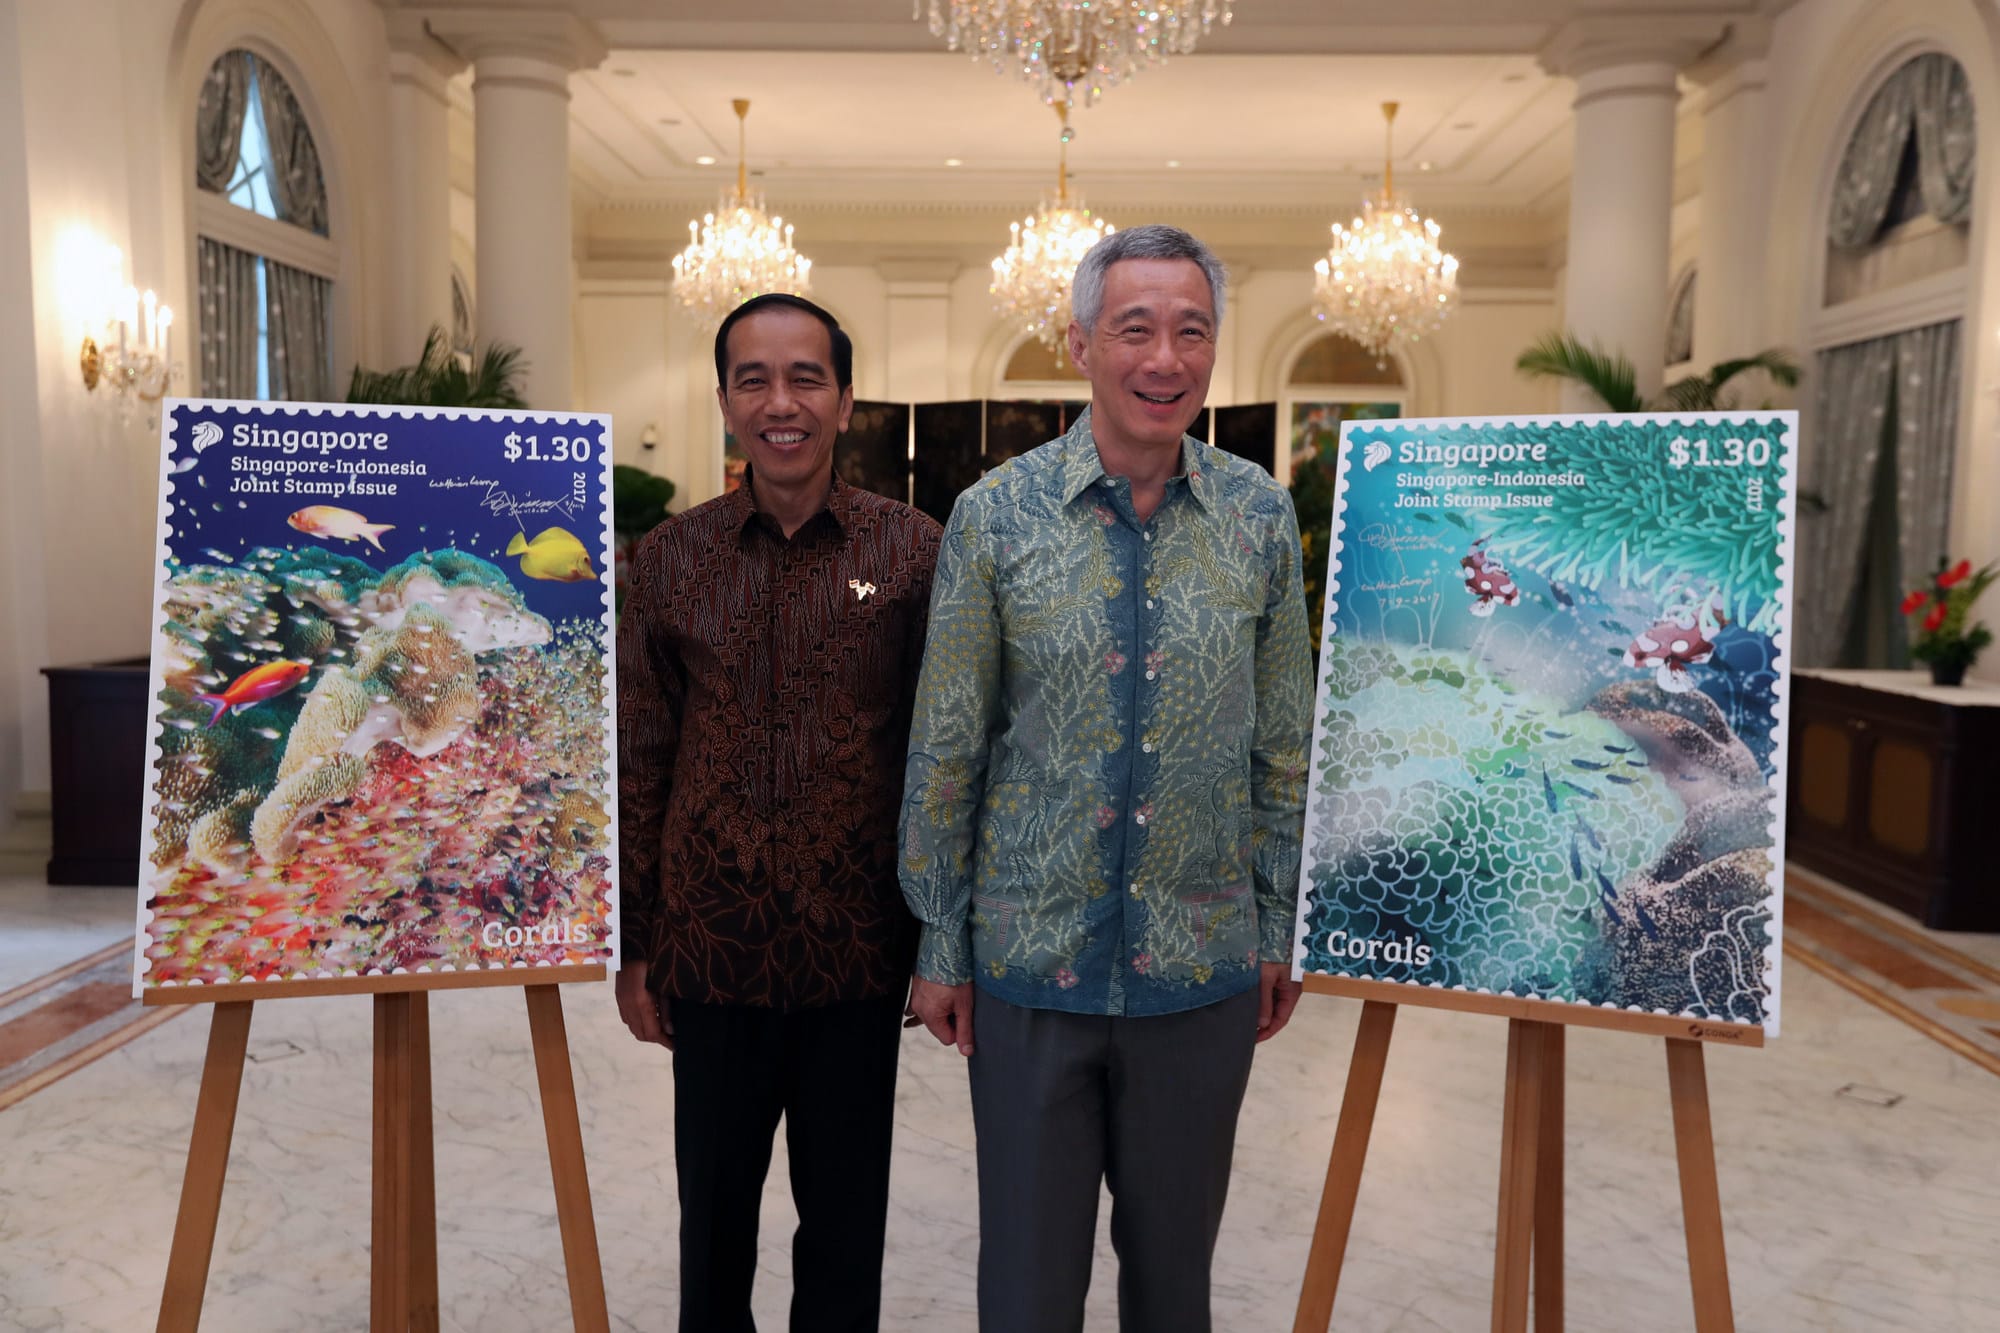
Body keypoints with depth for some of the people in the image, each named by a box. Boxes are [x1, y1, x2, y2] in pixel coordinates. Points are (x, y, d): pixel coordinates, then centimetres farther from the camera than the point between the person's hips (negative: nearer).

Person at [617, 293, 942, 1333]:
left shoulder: (912, 551, -4)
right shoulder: (672, 557, 0)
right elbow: (638, 763, 4)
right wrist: (632, 949, 4)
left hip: (858, 946, -1)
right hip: (711, 945, 2)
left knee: (845, 1209, 15)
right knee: (714, 1205, 18)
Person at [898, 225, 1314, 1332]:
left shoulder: (1259, 515, -1)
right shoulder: (995, 515, -6)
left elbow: (1283, 742, 6)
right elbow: (944, 749, -2)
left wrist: (1281, 929, 7)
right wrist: (940, 946, 0)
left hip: (1205, 968, 2)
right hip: (1031, 961, -1)